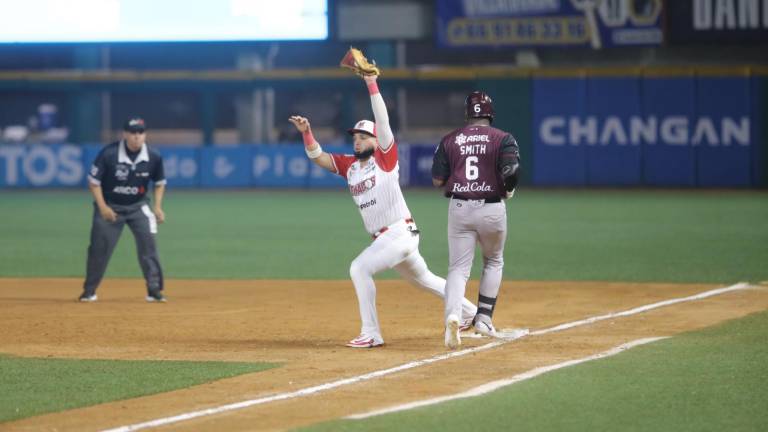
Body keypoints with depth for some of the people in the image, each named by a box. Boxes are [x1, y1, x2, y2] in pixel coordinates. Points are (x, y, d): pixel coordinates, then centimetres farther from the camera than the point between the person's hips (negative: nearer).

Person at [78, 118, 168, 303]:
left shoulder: (153, 157, -11)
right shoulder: (109, 154, -20)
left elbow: (160, 183, 6)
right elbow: (93, 181, -11)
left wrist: (157, 207, -6)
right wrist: (103, 207, -18)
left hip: (138, 207, 2)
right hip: (110, 206, -2)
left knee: (148, 243, -12)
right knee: (100, 247, -1)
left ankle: (154, 289, -5)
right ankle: (89, 291, 15)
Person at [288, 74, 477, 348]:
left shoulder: (385, 158, -7)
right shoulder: (349, 165, 11)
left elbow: (383, 120, -16)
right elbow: (317, 157, 6)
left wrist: (371, 83, -20)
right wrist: (306, 132, -10)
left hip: (401, 233, -9)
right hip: (384, 239, 9)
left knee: (359, 269, -18)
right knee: (423, 279, 21)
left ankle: (371, 334, -15)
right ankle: (468, 311, 36)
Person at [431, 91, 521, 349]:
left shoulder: (449, 140, 5)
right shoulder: (503, 139, -2)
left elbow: (437, 180, 3)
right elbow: (511, 171, -17)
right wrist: (509, 190, 4)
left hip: (459, 208, 1)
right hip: (492, 209, -1)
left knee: (458, 268, 1)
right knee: (493, 262, 22)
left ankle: (453, 316, -24)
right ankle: (483, 317, 16)